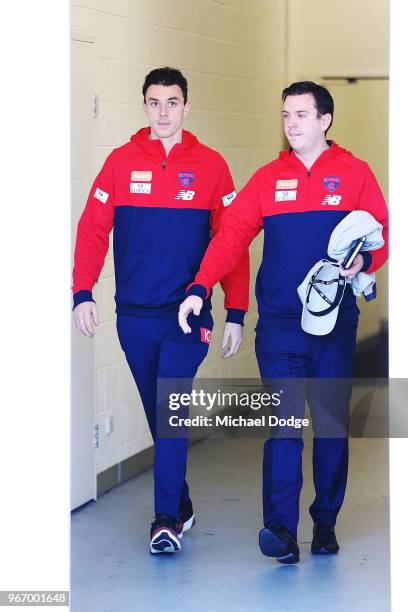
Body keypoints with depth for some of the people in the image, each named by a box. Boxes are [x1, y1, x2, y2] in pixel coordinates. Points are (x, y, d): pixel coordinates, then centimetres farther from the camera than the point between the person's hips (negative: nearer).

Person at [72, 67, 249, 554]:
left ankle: (167, 519, -9)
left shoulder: (210, 166, 0)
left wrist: (235, 314, -2)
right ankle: (181, 506, 25)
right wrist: (82, 293, -11)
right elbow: (93, 229, 1)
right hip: (134, 314, 2)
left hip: (187, 313, -2)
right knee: (159, 416, 11)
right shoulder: (121, 162, 3)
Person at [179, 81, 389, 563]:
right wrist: (200, 288, -14)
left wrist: (363, 260, -19)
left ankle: (325, 524, 18)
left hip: (335, 324, 0)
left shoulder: (354, 174, 5)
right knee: (283, 422, -7)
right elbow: (232, 234, -1)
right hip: (278, 324, 0)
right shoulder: (268, 179, 7)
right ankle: (281, 529, -12)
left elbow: (382, 234, 3)